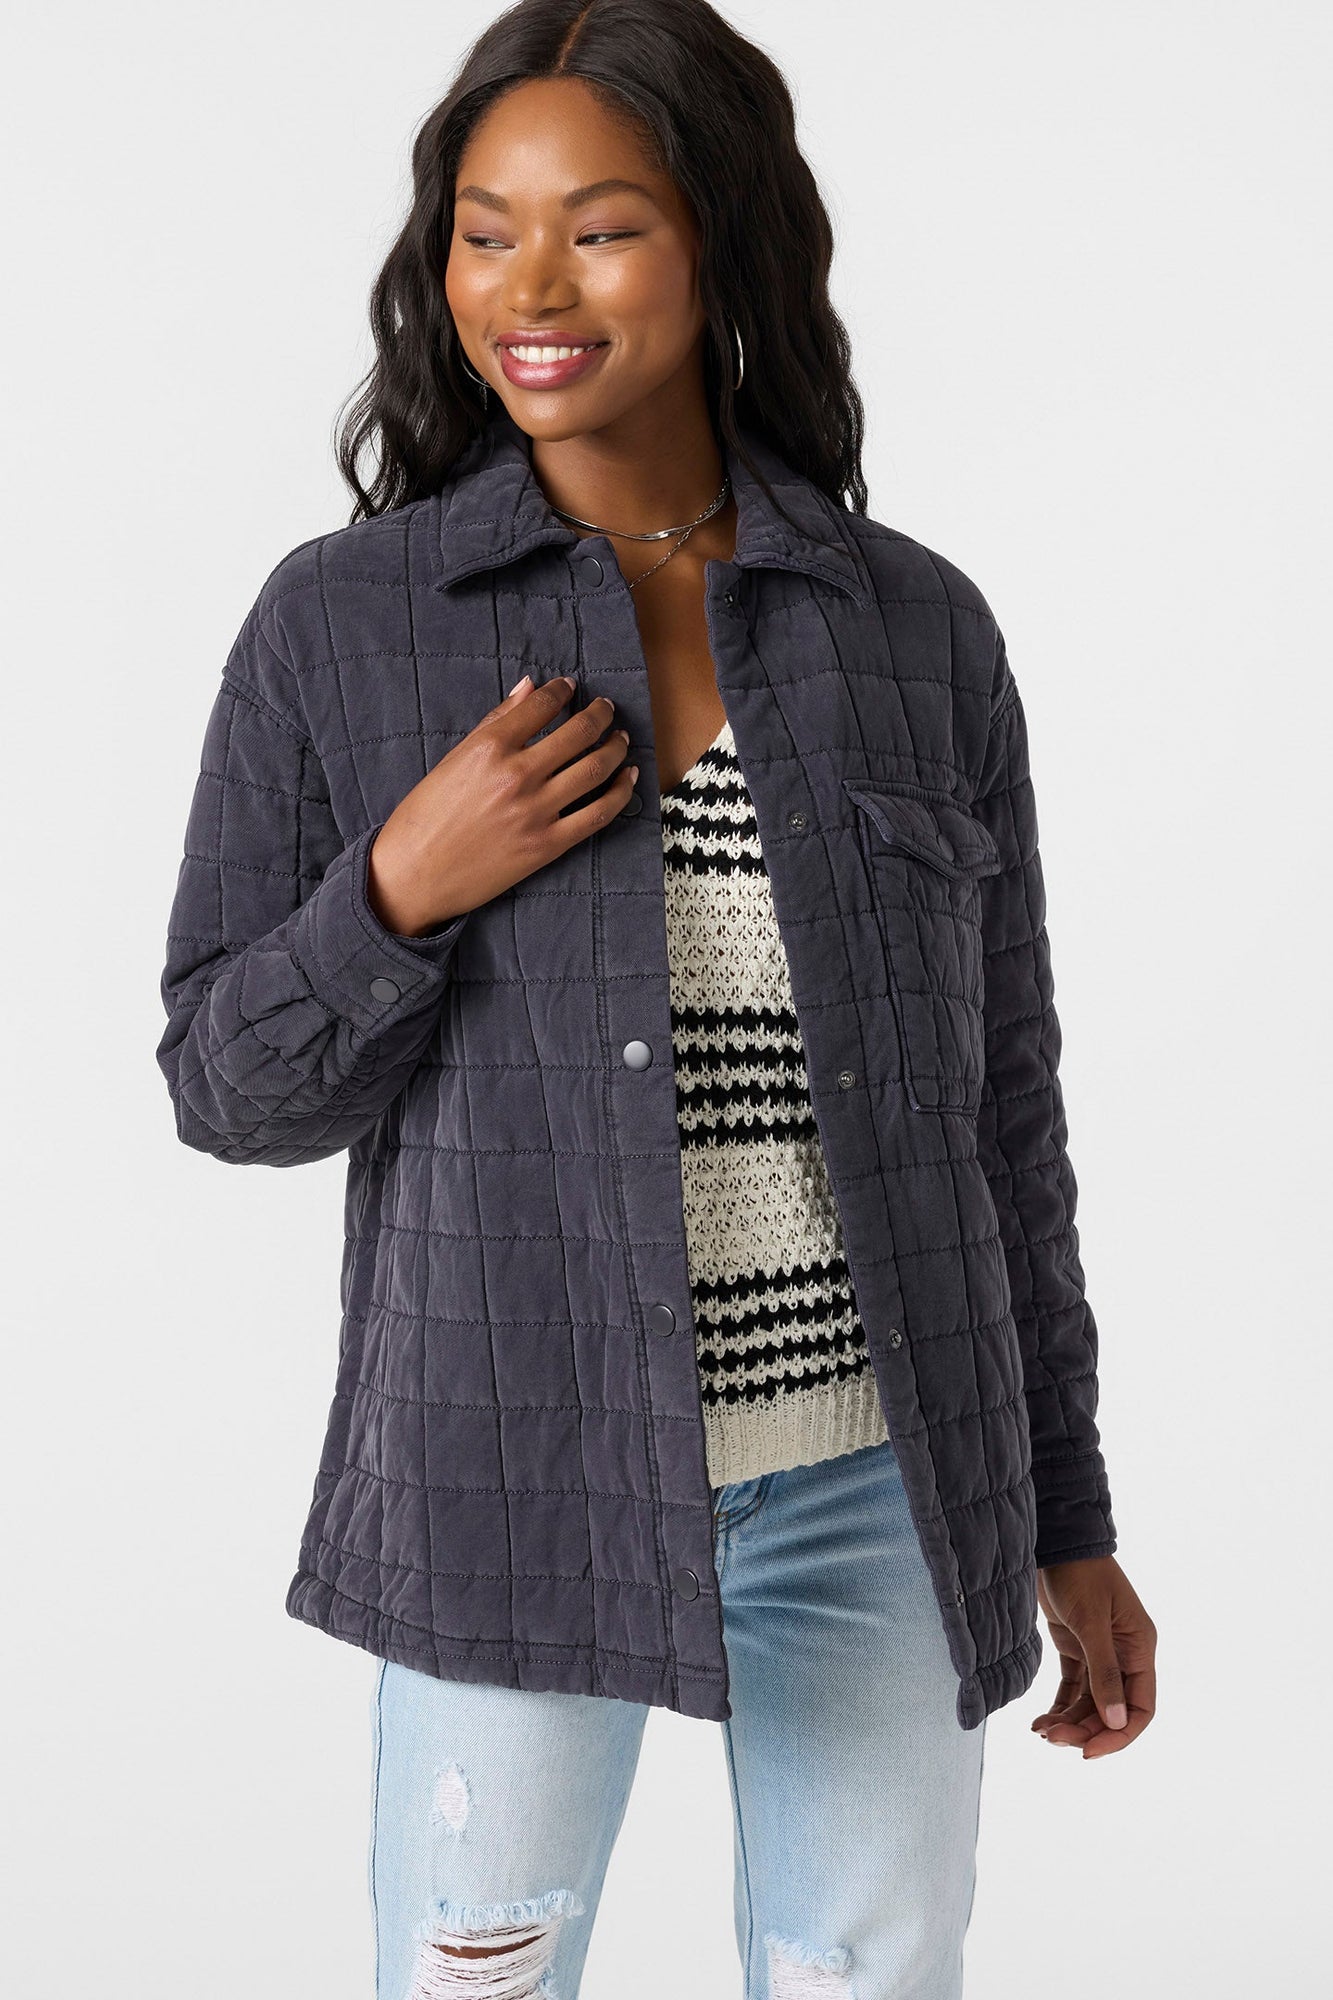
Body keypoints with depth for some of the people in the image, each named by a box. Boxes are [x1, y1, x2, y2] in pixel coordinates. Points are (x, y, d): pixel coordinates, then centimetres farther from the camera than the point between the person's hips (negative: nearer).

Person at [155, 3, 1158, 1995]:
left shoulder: (920, 628, 0)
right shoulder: (339, 624, -4)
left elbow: (1001, 1104, 6)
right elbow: (230, 1089, 0)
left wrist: (1068, 1518, 8)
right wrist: (401, 892, -19)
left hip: (875, 1490, 2)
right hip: (517, 1483, -1)